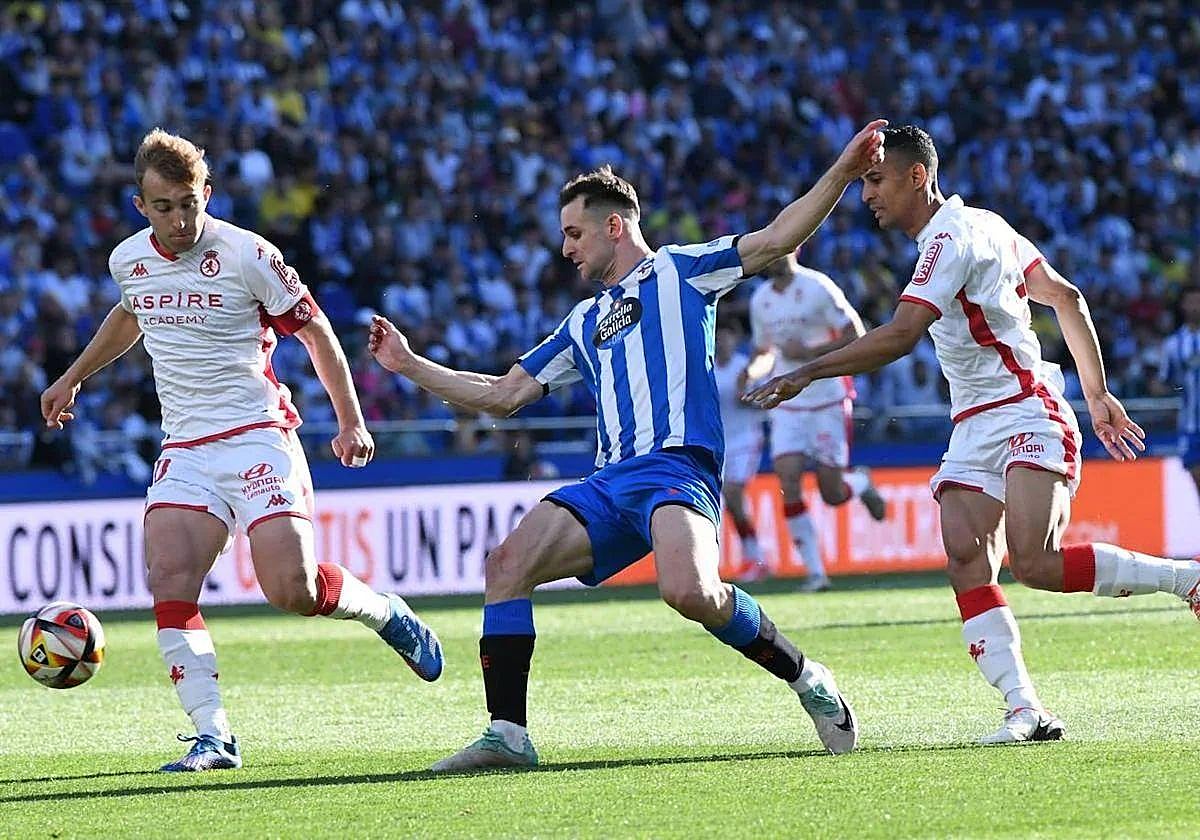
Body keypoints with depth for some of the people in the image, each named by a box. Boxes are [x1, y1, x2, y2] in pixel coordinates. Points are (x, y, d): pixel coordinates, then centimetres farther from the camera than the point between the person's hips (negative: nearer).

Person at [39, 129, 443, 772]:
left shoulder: (248, 256, -10)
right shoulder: (129, 260, 5)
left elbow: (314, 331, 1)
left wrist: (351, 420, -1)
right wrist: (73, 377, 36)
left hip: (257, 436, -4)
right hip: (185, 449, 4)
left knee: (292, 589, -18)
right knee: (168, 581, -17)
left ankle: (387, 614, 15)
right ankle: (213, 737, -13)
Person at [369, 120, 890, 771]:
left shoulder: (679, 270, 11)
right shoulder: (583, 324, 29)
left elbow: (775, 240, 2)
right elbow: (502, 395, 32)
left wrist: (841, 173, -9)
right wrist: (409, 365, 29)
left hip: (676, 466, -7)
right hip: (609, 484, 7)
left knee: (689, 591, -33)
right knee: (506, 564, -14)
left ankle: (804, 676, -10)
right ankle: (508, 734, -14)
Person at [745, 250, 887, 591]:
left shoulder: (818, 288, -11)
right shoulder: (760, 300, 9)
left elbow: (856, 336, -12)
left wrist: (810, 351, -21)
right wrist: (751, 372, -1)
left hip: (828, 400, -5)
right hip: (788, 406, 5)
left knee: (832, 494, -3)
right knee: (788, 482, -11)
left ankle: (860, 483, 34)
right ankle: (815, 571, -5)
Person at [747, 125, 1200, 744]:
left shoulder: (952, 238, -13)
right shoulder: (982, 225, 17)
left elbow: (901, 334, -25)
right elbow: (1067, 298, 21)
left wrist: (807, 373, -25)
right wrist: (1096, 393, 23)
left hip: (1028, 413, -10)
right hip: (974, 430, 10)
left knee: (1036, 562, -23)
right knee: (967, 562, -11)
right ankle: (1025, 710, -19)